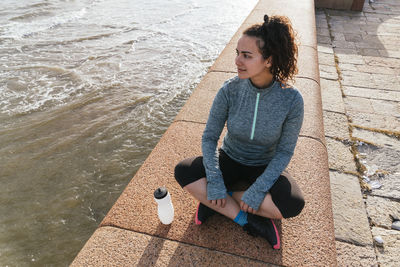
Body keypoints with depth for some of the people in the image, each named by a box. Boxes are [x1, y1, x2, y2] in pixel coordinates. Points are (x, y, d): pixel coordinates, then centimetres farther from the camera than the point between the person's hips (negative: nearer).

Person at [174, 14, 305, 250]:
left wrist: (258, 190, -23)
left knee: (293, 204, -29)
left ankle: (216, 203, -11)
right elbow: (210, 137, -13)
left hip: (265, 168, 0)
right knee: (183, 172, -23)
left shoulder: (292, 100, -22)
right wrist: (214, 181, -23)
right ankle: (247, 220, -14)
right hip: (230, 160, 1)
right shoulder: (230, 90, -20)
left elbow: (285, 151, -14)